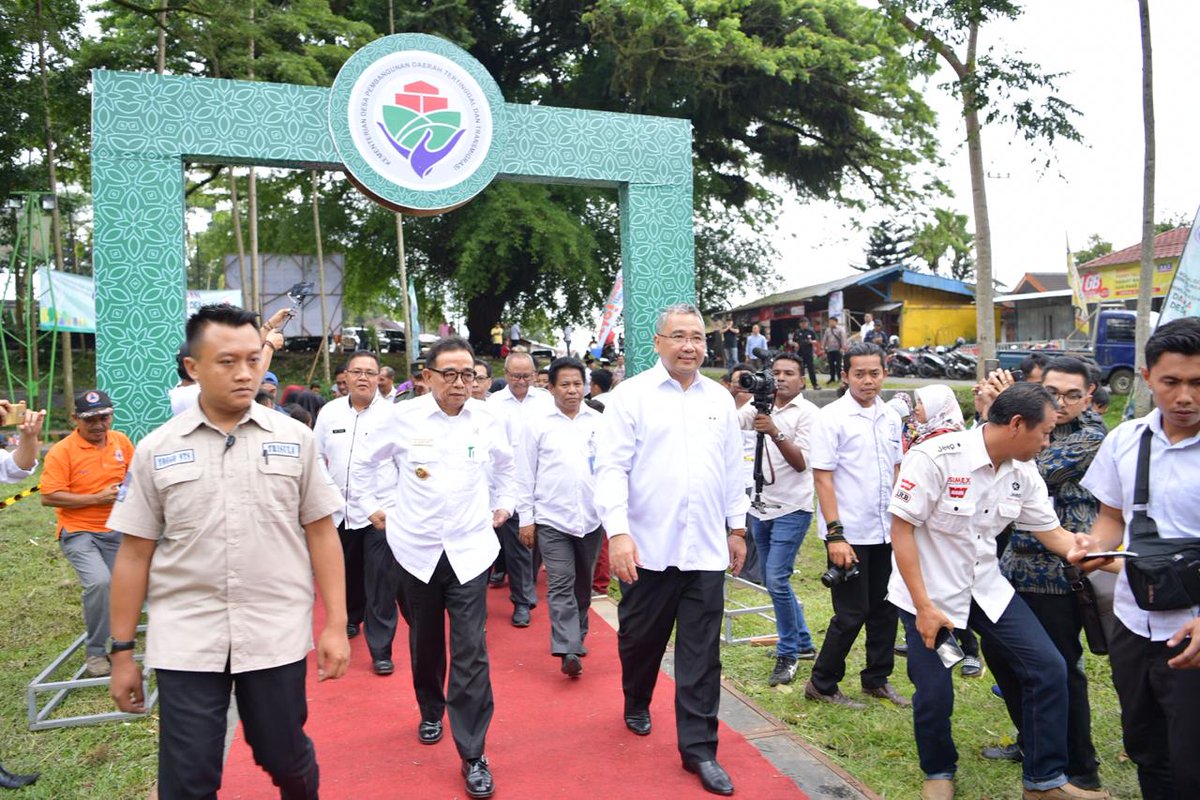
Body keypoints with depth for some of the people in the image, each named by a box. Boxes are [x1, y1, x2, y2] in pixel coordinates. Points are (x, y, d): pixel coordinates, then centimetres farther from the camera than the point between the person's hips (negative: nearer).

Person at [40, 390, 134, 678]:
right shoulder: (61, 452, -12)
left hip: (116, 532, 5)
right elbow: (48, 497, -17)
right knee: (99, 581, -25)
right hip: (79, 532, -5)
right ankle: (95, 651, -7)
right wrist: (96, 498, -20)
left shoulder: (121, 441, 1)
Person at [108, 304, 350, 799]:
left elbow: (321, 533, 2)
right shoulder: (156, 450, -1)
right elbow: (134, 554, 4)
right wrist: (122, 650, 6)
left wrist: (336, 624, -1)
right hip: (185, 642, 0)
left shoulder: (295, 439, -1)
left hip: (278, 637, 0)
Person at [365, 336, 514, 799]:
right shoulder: (404, 417, -6)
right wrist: (384, 504, 11)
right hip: (416, 547, 1)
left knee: (471, 652, -5)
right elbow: (374, 461, 13)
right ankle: (431, 712, 43)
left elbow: (504, 465, 18)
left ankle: (473, 755, 5)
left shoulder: (487, 418, -3)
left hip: (470, 548, 0)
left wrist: (504, 504, 16)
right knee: (424, 641, 17)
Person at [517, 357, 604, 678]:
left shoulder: (598, 422, 5)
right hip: (552, 518, -3)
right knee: (561, 585, -9)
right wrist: (526, 518, -1)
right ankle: (568, 651, -10)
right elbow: (525, 474, 1)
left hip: (591, 517, 3)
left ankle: (576, 637, 33)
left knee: (583, 584, 16)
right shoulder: (538, 424, -1)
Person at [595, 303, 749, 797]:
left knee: (701, 653, 6)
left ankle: (698, 748, 19)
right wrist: (618, 532, -17)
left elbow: (733, 470, 15)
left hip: (706, 549, 3)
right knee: (640, 638, 16)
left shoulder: (720, 400, 8)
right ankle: (636, 705, 44)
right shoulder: (631, 395, -4)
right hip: (648, 547, -2)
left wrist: (737, 528, 15)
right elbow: (611, 467, -10)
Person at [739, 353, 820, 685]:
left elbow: (802, 463, -15)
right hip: (761, 507, 6)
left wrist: (775, 432, -27)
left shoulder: (807, 412, -7)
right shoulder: (760, 407, 7)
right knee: (774, 581, 14)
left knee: (776, 580, -12)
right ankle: (803, 643, 30)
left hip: (791, 509, -6)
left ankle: (788, 654, 5)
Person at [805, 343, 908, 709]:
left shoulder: (890, 417, 7)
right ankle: (821, 684, 17)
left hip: (886, 531, 6)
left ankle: (877, 679, 31)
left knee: (885, 609, 14)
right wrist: (835, 534, -18)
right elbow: (822, 478, -14)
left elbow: (895, 471, 16)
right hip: (849, 534, -6)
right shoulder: (831, 417, -11)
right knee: (852, 614, 0)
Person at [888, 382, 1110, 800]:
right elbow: (901, 529, -20)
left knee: (1048, 668, 0)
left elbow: (1052, 531, 6)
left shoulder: (1024, 473, -2)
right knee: (934, 694, 0)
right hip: (929, 592, -6)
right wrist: (923, 606, -21)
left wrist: (1081, 547, -19)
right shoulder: (935, 457, -23)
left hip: (987, 588, 6)